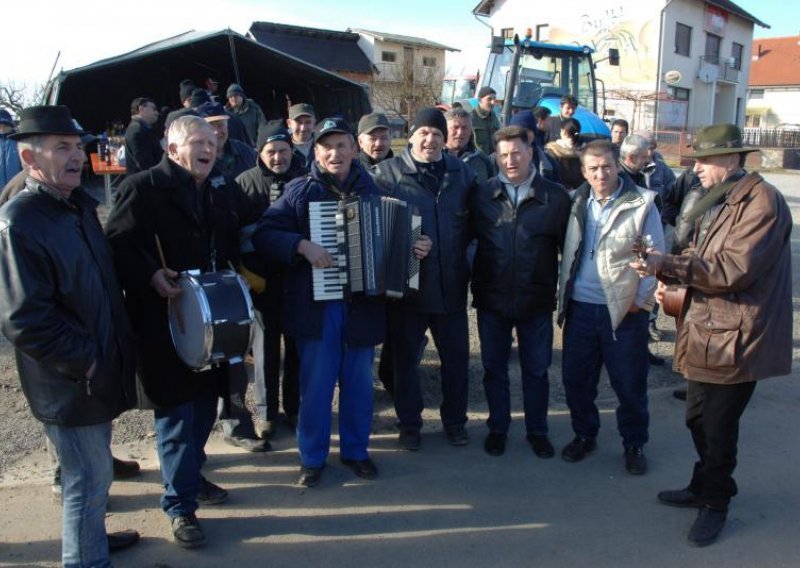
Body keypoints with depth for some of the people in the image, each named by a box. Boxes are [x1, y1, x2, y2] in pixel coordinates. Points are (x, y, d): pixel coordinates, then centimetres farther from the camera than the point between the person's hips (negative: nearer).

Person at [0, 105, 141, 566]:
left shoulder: (81, 205, 7)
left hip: (100, 370, 9)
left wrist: (116, 350, 13)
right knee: (89, 479, 6)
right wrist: (85, 361, -18)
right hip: (69, 385, -9)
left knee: (93, 472, 25)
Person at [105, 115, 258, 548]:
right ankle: (180, 505, 17)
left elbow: (245, 235, 19)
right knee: (176, 412, 2)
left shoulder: (224, 187, 10)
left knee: (205, 403, 18)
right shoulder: (143, 188, -9)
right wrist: (151, 275, -25)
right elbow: (118, 243, -14)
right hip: (167, 321, -6)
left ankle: (189, 474, 41)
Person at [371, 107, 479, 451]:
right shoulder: (387, 173, -4)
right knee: (406, 357, 10)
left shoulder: (463, 174, 6)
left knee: (456, 356, 13)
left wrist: (469, 257, 3)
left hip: (451, 287, 3)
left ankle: (455, 421, 31)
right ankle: (409, 424, 27)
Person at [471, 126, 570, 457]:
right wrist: (474, 286, -1)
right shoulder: (482, 195, -1)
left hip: (537, 301, -1)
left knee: (536, 369, 12)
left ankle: (537, 431, 31)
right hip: (491, 299, 1)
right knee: (494, 367, 13)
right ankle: (497, 428, 31)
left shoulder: (555, 197, -5)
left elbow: (568, 247, 0)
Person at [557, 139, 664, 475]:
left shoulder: (641, 203, -6)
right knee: (575, 378, 12)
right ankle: (584, 435, 32)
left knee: (629, 384, 7)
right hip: (580, 308, 4)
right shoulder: (577, 203, 7)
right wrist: (563, 296, 7)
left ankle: (634, 444, 27)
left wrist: (641, 300, -8)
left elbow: (655, 257, -5)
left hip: (624, 310, -4)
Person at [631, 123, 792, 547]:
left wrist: (668, 265, -27)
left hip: (734, 338, -9)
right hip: (704, 331, 9)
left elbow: (733, 270, -25)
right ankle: (706, 486, 41)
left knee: (718, 428, 6)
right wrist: (667, 274, -2)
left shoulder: (761, 200, -17)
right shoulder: (714, 201, 13)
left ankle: (715, 503, 27)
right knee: (699, 419, 20)